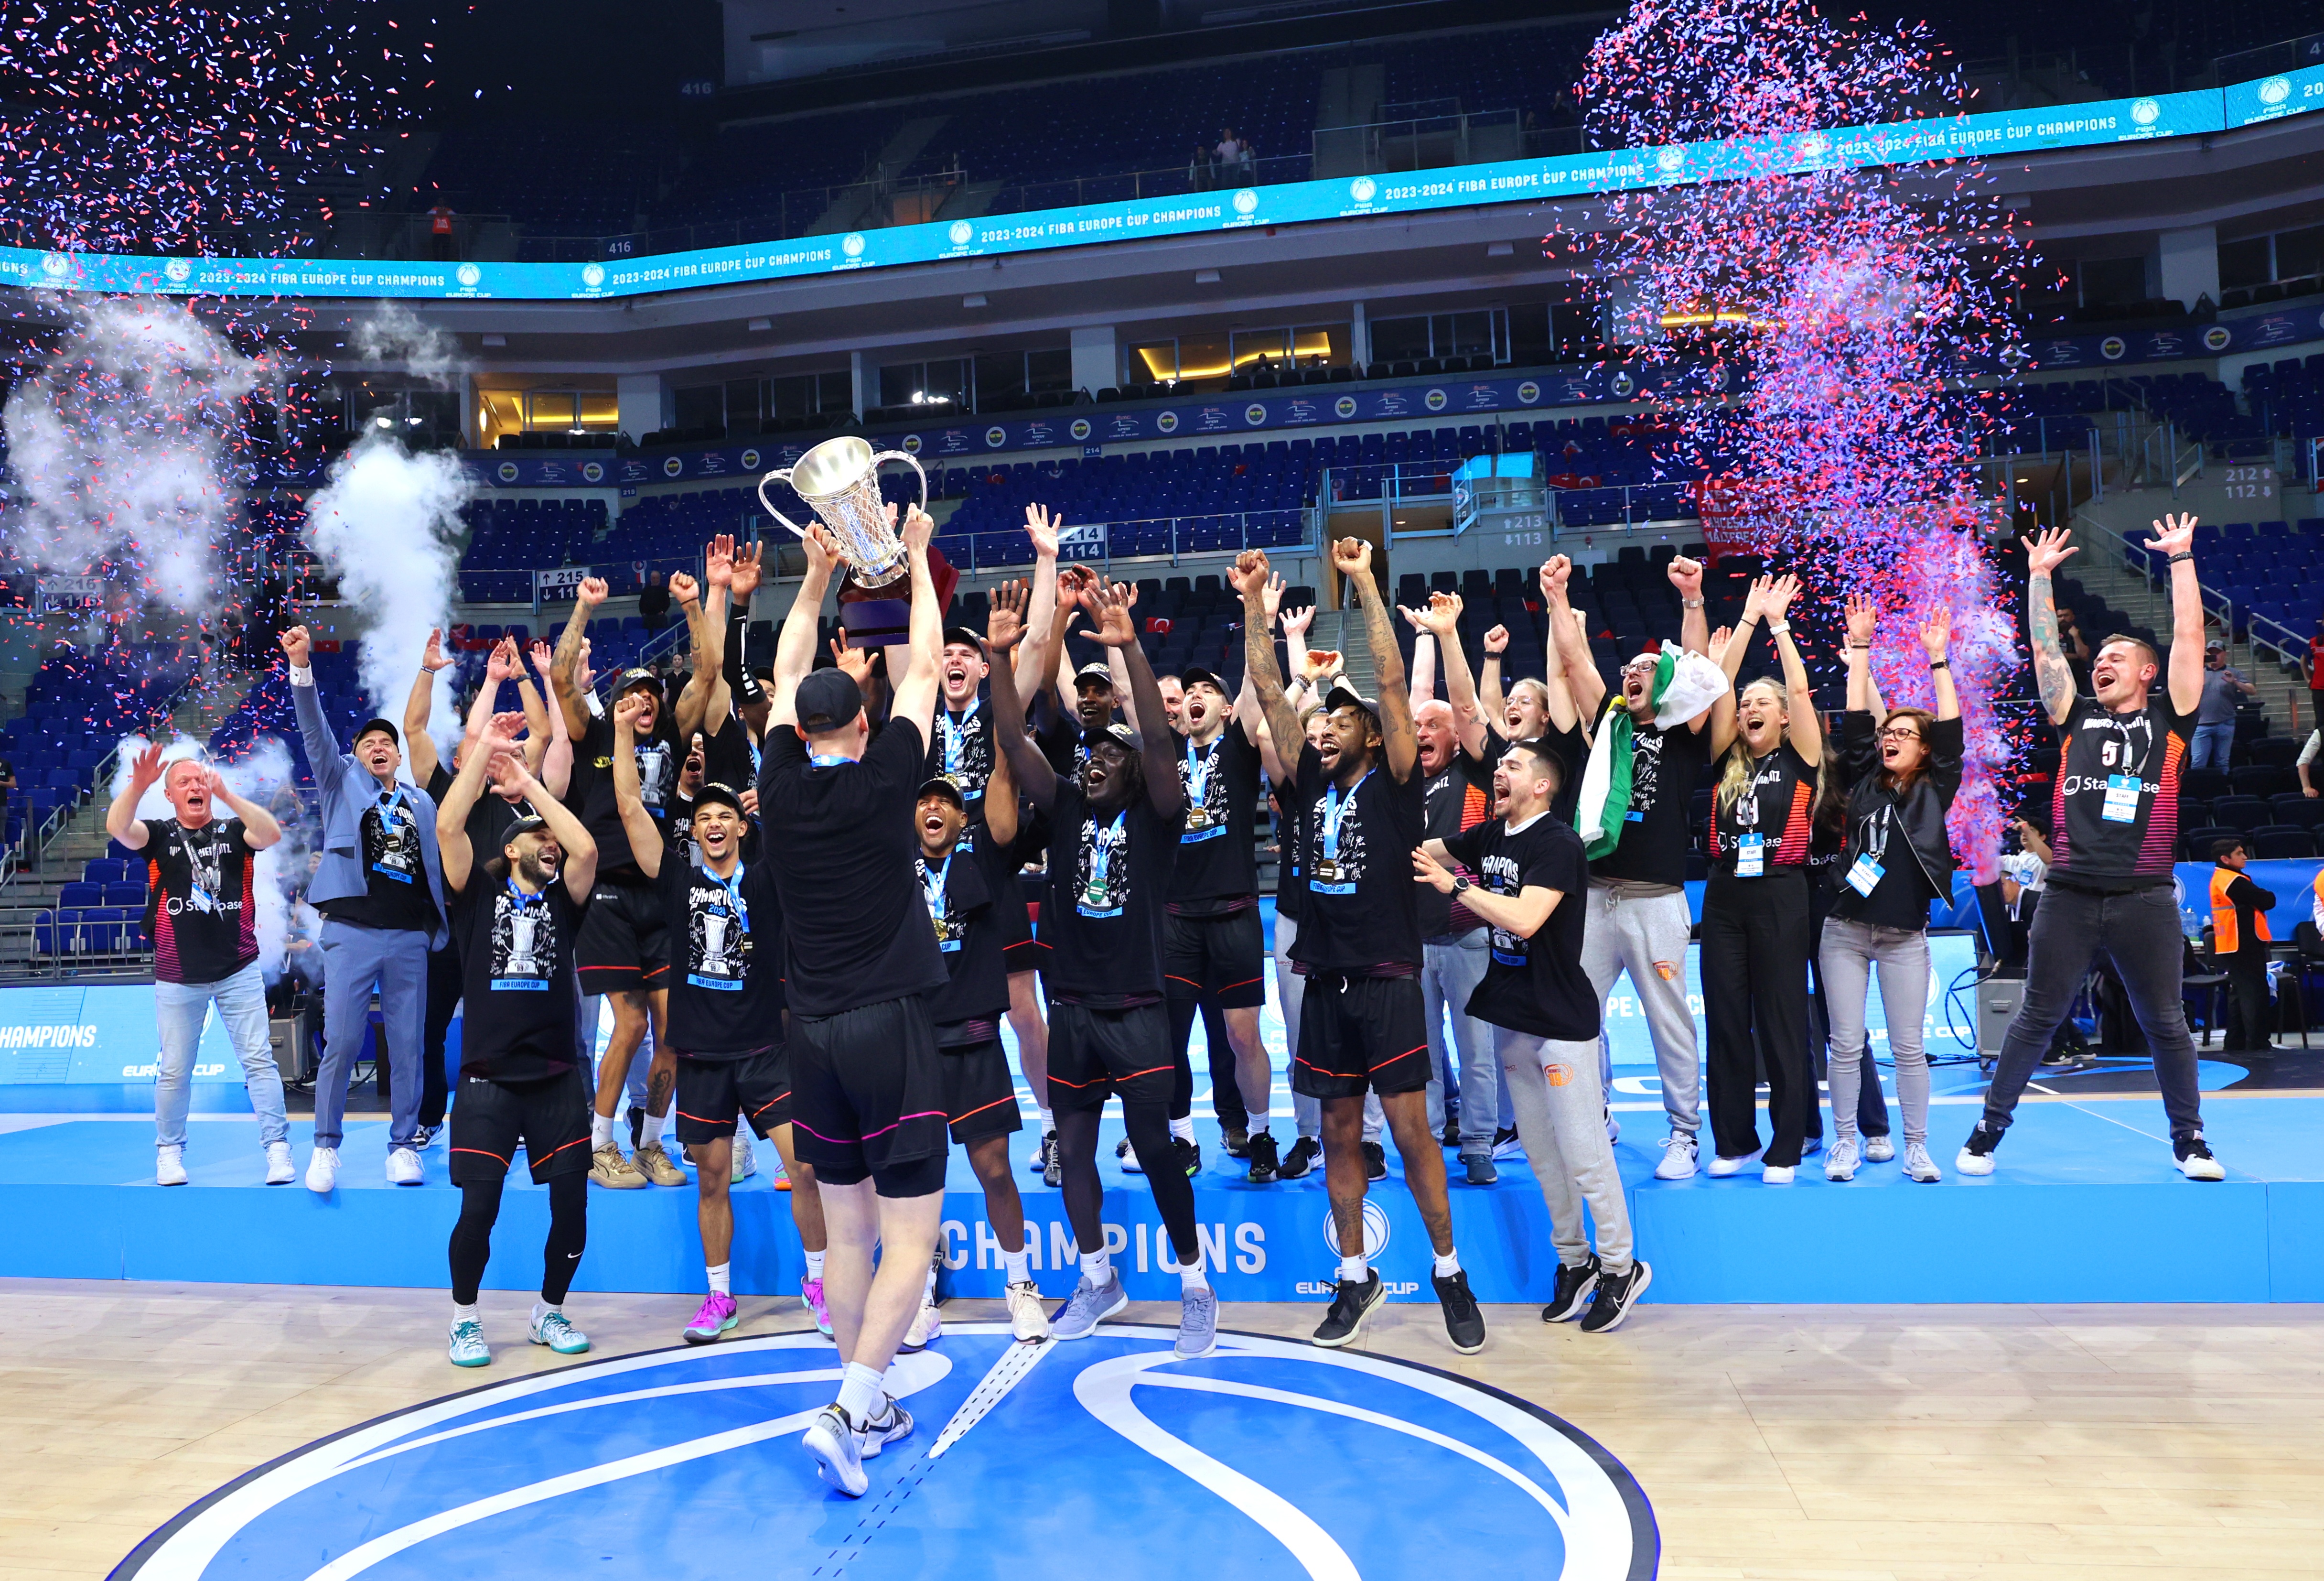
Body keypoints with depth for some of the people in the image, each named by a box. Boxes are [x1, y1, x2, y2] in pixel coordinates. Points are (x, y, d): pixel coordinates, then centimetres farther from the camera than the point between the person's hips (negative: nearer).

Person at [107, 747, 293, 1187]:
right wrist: (138, 785, -32)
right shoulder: (159, 834, 4)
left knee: (259, 1060, -2)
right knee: (174, 1070, 9)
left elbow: (272, 833, -17)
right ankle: (169, 1150, 25)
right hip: (177, 977, 1)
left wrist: (226, 794, -27)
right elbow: (117, 828, -15)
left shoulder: (234, 831, 3)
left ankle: (277, 1147, 2)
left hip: (239, 972, -1)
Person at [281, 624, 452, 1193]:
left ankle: (403, 1145, 13)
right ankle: (326, 1146, 8)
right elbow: (315, 729, 0)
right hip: (352, 929, -2)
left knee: (408, 1045, 3)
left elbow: (439, 864, 18)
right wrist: (301, 666, -11)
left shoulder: (423, 802, 19)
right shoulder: (342, 782, 13)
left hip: (410, 936, 2)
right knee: (342, 1041, -7)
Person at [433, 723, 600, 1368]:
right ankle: (465, 1319, 19)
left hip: (557, 1078, 2)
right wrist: (483, 750, -8)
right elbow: (447, 827, -9)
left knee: (571, 1206, 2)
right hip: (489, 1078, -2)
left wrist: (527, 782, -5)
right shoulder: (479, 892, 6)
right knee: (478, 1210, -4)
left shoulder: (563, 900, 9)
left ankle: (550, 1312, 24)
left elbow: (587, 847, -10)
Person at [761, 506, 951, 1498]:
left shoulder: (782, 785, 2)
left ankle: (870, 1411, 22)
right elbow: (924, 664, 5)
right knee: (911, 1236, 1)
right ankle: (848, 1409, -9)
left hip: (815, 1034, 5)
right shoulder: (885, 778, -6)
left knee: (849, 1232, 13)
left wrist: (818, 574, 26)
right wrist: (914, 558, 16)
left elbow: (786, 675, 18)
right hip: (892, 1026, -4)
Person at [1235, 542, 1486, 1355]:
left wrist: (1364, 582, -12)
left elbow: (1392, 679, -10)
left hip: (1388, 980, -5)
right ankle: (1355, 1276, 22)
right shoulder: (1313, 783, 10)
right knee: (1339, 1134, 10)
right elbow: (1269, 691, 8)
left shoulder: (1394, 783, -2)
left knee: (1411, 1130, -3)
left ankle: (1449, 1272, 12)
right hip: (1326, 982, 5)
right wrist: (1253, 601, 4)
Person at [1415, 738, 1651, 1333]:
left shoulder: (1558, 845, -16)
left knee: (1583, 1151, -2)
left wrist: (1456, 885, -21)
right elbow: (1425, 849, 17)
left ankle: (1620, 1267, 13)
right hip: (1511, 1015, 8)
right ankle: (1574, 1260, 26)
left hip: (1560, 1018, -8)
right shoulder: (1490, 836, 7)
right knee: (1540, 1149, 14)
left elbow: (1525, 919, -27)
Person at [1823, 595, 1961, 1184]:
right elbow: (1853, 721, 3)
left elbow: (1952, 732, -2)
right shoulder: (1863, 784, 8)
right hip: (1846, 930, 1)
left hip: (1905, 936, -1)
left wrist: (1938, 659, -4)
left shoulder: (1935, 792, 6)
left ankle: (1917, 1148, 13)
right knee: (1846, 1045, 2)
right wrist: (1859, 649, 2)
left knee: (1909, 1049, 2)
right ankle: (1846, 1143, 12)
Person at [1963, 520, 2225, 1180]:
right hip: (2070, 896, 1)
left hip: (2146, 899, -1)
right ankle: (1989, 1129, 12)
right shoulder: (2076, 718, 12)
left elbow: (2189, 634, 3)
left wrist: (2181, 558, 5)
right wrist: (2039, 575, 12)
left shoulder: (2169, 718, 8)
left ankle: (2190, 1141, 24)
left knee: (2166, 1025, 10)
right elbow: (2044, 647, 12)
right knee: (2036, 1019, 6)